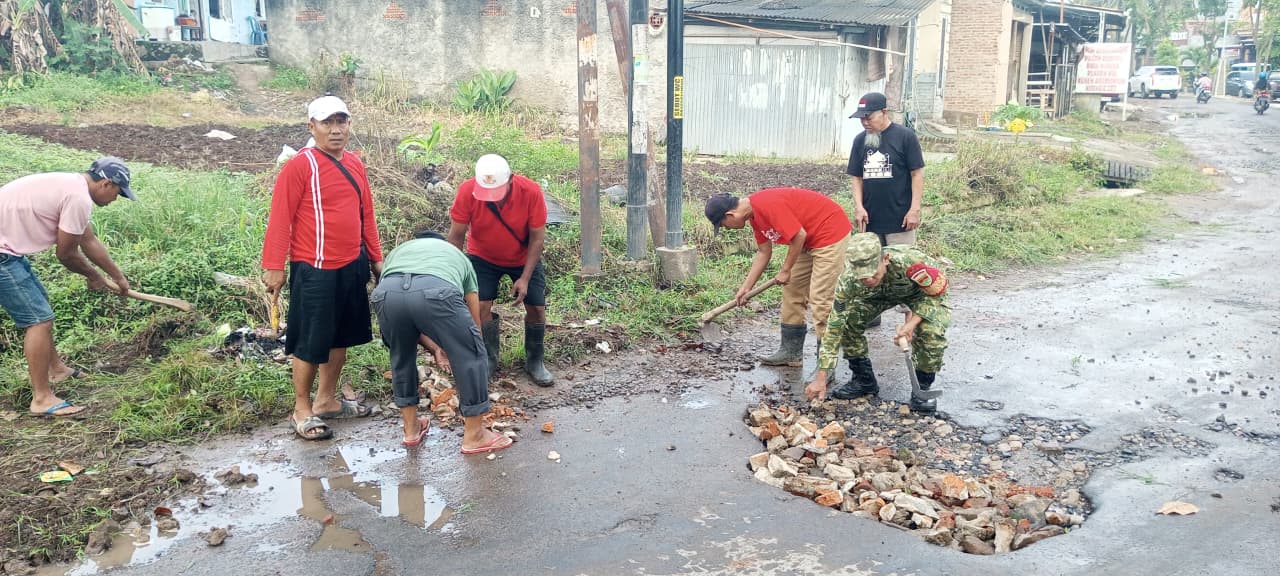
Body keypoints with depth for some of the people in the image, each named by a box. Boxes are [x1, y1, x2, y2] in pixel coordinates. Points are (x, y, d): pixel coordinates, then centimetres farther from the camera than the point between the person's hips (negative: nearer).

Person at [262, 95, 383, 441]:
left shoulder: (355, 164, 9)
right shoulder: (299, 166, -12)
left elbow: (366, 214, 15)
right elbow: (280, 220, -13)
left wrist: (376, 257, 15)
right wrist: (274, 267, -15)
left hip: (353, 267, 7)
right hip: (315, 271, -7)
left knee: (341, 337, 16)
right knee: (310, 342, 3)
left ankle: (326, 401, 31)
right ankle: (302, 409, 18)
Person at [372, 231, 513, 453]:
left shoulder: (397, 251, 44)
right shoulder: (457, 255, 41)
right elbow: (474, 320, 42)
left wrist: (434, 348, 49)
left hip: (387, 292, 3)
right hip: (437, 290, -3)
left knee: (401, 356, 31)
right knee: (471, 356, 17)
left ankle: (411, 428, 41)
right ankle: (474, 435, 26)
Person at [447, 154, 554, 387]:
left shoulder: (531, 191, -31)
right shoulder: (467, 191, -30)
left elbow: (537, 238, -20)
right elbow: (455, 236, -19)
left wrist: (525, 278, -21)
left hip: (524, 258, 0)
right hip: (483, 258, 0)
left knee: (536, 307, -1)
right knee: (481, 306, -10)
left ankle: (535, 362, 19)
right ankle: (488, 360, 10)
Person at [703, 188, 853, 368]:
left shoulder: (768, 205, -27)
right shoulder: (755, 214, 4)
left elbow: (799, 235, -25)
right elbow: (763, 253, 13)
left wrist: (785, 270, -12)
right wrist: (746, 287, 13)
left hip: (832, 233, -10)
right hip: (810, 241, 10)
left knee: (820, 300, -12)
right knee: (792, 291, 13)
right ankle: (791, 352, 22)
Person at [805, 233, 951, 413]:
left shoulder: (911, 261, -43)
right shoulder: (848, 281, -34)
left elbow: (936, 292, -23)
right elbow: (834, 327, -28)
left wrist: (912, 323, -35)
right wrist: (821, 378, -30)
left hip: (924, 293, -3)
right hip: (879, 295, 3)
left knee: (931, 330, -31)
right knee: (847, 319, -20)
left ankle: (923, 387, -5)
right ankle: (864, 380, 3)